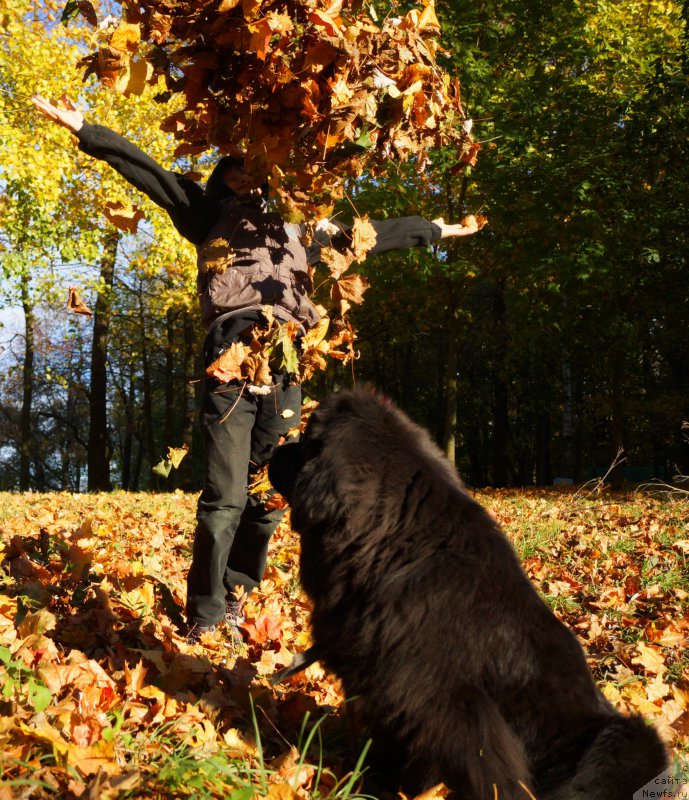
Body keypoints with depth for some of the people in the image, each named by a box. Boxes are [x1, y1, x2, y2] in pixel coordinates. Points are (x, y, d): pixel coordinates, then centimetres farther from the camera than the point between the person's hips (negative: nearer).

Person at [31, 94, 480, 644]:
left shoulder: (296, 227, 31)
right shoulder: (211, 213, 21)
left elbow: (369, 233, 39)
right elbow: (149, 173, 13)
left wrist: (434, 230, 46)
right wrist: (86, 130, 4)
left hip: (286, 368, 4)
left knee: (267, 498, 3)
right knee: (225, 498, -10)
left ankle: (234, 604, 16)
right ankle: (205, 619, -1)